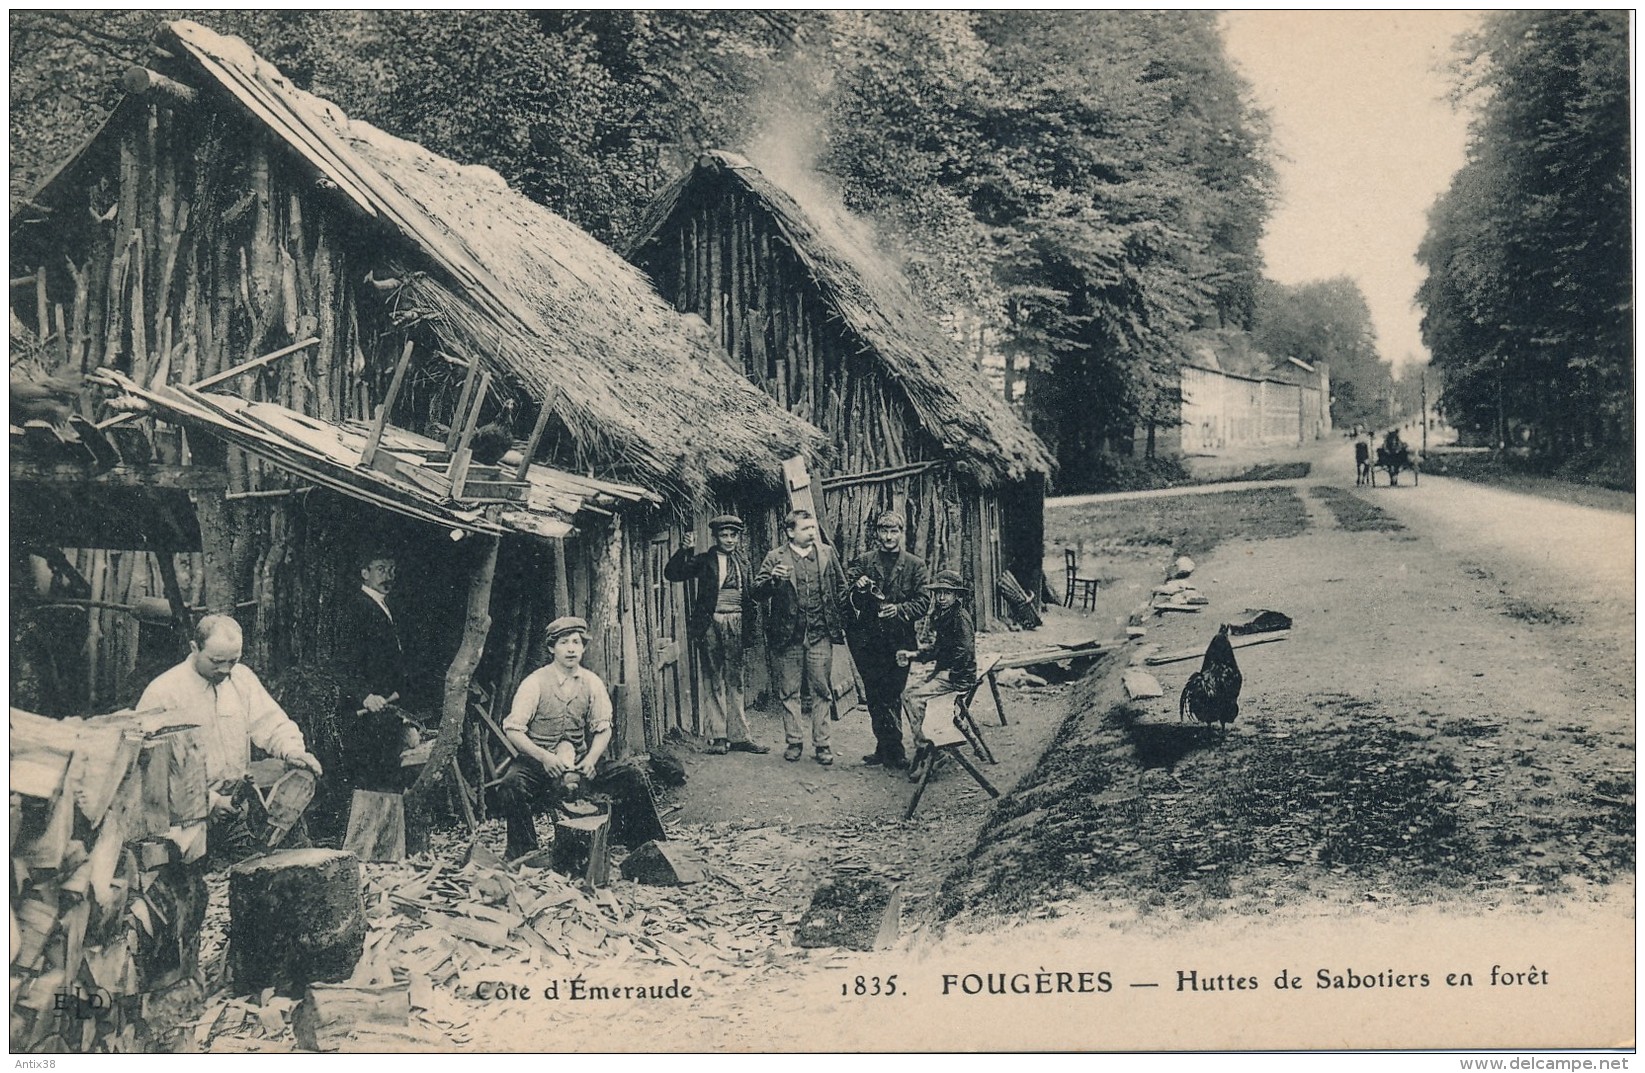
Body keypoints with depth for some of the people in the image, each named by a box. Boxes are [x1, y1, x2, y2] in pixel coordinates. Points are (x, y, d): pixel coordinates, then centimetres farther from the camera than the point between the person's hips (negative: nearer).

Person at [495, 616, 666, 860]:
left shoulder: (592, 683, 3)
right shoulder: (535, 682, -8)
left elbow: (603, 729, 7)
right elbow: (513, 730, -11)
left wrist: (591, 760, -14)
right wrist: (545, 757, -26)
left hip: (581, 760, 4)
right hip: (537, 760, -3)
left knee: (634, 778, -13)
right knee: (512, 785, -36)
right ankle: (523, 856, -20)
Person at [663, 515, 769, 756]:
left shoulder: (742, 562, 13)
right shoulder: (704, 561, 2)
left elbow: (751, 591, 16)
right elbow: (671, 573, -5)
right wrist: (685, 551, -18)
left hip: (736, 625, 3)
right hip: (711, 625, -3)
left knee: (735, 680, 6)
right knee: (713, 680, 2)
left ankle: (739, 736, 10)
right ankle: (717, 736, 6)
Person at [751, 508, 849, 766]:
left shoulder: (827, 553, 7)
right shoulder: (775, 557, 1)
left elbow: (841, 589, 12)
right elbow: (757, 592, -3)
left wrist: (842, 624, 3)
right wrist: (772, 579, -24)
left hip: (820, 634, 1)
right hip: (789, 635, -1)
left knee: (821, 691, 3)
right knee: (789, 692, 6)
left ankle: (821, 744, 9)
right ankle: (794, 742, 16)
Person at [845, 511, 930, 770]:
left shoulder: (915, 565, 5)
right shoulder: (862, 562, 9)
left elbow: (923, 601, -1)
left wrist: (899, 610, -17)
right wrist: (856, 586, -15)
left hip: (899, 640, -2)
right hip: (868, 639, 2)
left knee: (891, 697, -3)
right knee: (874, 697, 7)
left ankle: (890, 750, 5)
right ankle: (886, 749, 17)